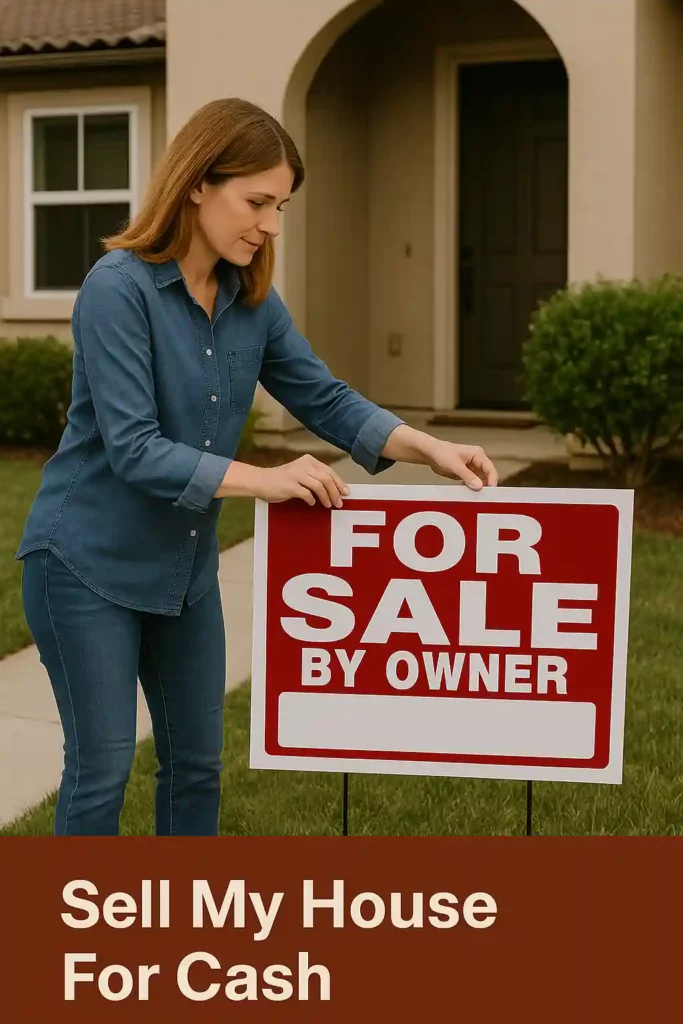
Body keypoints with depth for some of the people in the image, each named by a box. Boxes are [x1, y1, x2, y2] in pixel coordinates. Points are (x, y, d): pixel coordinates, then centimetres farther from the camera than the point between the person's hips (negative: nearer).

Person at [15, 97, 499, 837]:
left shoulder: (251, 298, 1)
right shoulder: (118, 287, -21)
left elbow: (323, 397, 3)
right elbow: (132, 449, -26)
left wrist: (430, 448, -11)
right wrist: (262, 482, -33)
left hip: (185, 566, 7)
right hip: (88, 562, -7)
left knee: (197, 762, 12)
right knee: (102, 767, -1)